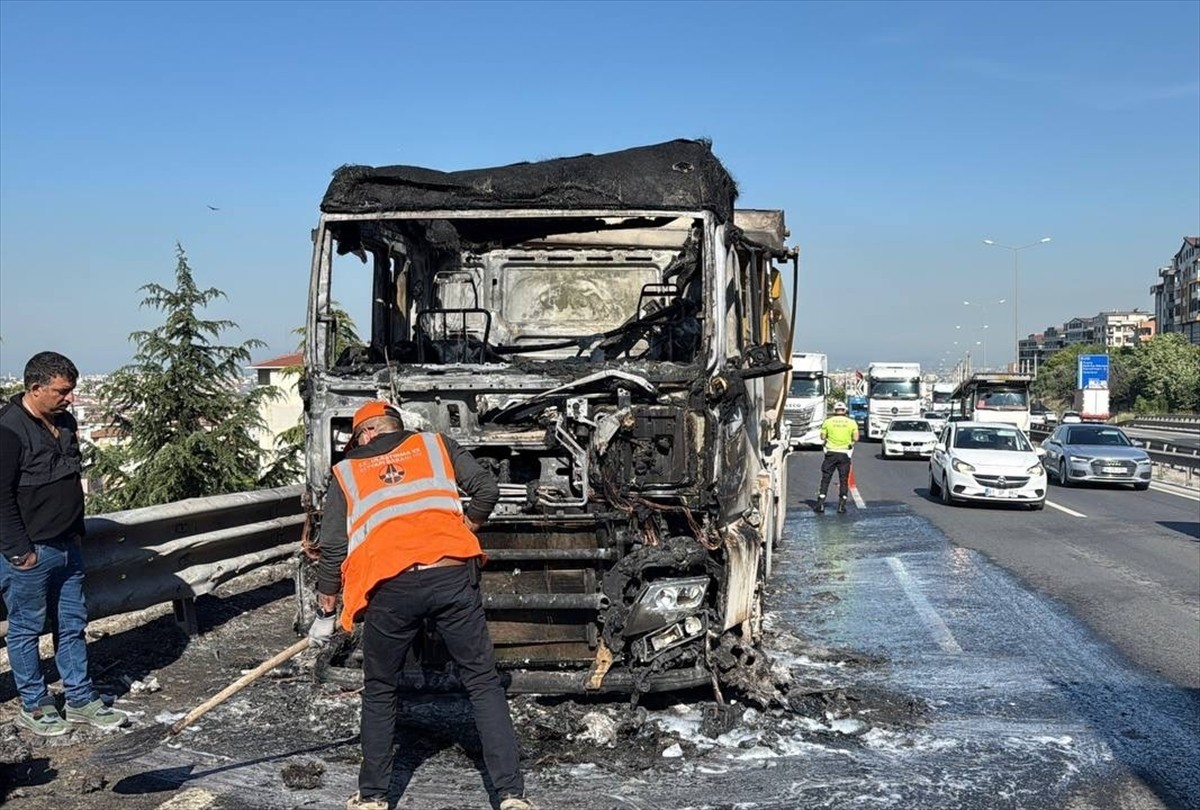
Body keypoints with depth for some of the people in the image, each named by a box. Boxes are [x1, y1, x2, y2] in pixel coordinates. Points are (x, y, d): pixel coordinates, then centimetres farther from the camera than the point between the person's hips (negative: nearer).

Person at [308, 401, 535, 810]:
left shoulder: (345, 472, 18)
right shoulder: (436, 444, 18)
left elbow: (332, 550, 14)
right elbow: (487, 488, 9)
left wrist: (325, 614, 23)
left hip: (390, 587, 0)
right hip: (452, 575, 0)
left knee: (379, 692, 20)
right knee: (484, 683, 9)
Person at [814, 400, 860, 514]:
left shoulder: (827, 422, -2)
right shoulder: (852, 423, -1)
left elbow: (822, 437, -1)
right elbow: (856, 438, -4)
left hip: (831, 453, 0)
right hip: (845, 454, 0)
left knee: (825, 479, 5)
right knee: (844, 480, 7)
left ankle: (820, 504, 2)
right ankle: (842, 506, 5)